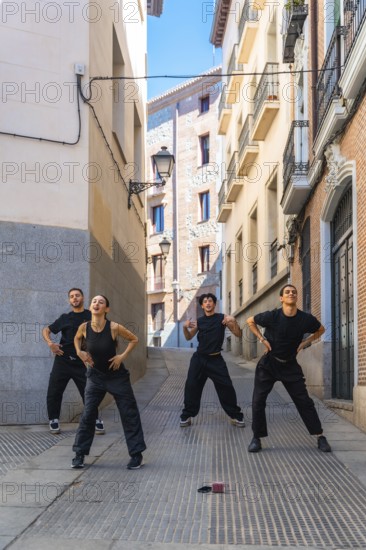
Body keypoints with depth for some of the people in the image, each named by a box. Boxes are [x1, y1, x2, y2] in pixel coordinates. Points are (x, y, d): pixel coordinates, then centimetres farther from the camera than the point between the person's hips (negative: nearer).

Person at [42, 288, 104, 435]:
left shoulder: (91, 316, 2)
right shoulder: (65, 318, 7)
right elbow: (46, 330, 11)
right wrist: (50, 343, -8)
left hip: (82, 362, -2)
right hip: (63, 361, 2)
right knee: (53, 393, -1)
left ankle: (96, 420, 12)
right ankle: (54, 421, 13)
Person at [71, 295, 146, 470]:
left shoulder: (114, 327, -21)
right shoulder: (84, 327, -12)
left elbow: (134, 339, -5)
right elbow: (77, 338, 13)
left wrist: (123, 356, -15)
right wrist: (79, 352, -3)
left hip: (117, 376, -2)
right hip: (95, 376, 2)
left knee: (129, 414, 1)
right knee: (87, 414, 0)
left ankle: (137, 454, 12)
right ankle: (79, 454, 11)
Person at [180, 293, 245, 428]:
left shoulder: (222, 318, -2)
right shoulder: (199, 321, 7)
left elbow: (238, 334, -3)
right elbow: (189, 337, 15)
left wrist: (233, 321, -22)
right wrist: (185, 327, -6)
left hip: (216, 359, -2)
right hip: (199, 358, 3)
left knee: (226, 387, -4)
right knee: (191, 386, 0)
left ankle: (236, 416, 9)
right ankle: (187, 416, 12)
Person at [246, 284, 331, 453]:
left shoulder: (306, 319, -13)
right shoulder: (272, 316, -17)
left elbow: (320, 330, 9)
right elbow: (250, 321, 0)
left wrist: (305, 342, -4)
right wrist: (262, 339, -7)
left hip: (290, 365, 1)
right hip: (269, 363, -1)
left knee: (304, 401, 2)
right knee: (258, 401, -4)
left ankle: (320, 437, 12)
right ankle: (256, 438, 9)